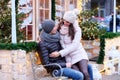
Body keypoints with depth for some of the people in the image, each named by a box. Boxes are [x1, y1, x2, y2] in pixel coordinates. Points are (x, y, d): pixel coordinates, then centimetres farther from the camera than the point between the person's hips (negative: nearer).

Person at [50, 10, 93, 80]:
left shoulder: (76, 29, -3)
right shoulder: (59, 28, 4)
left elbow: (74, 45, -13)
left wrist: (60, 53, -20)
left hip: (79, 54, -1)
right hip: (68, 57, 1)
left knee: (85, 73, -24)